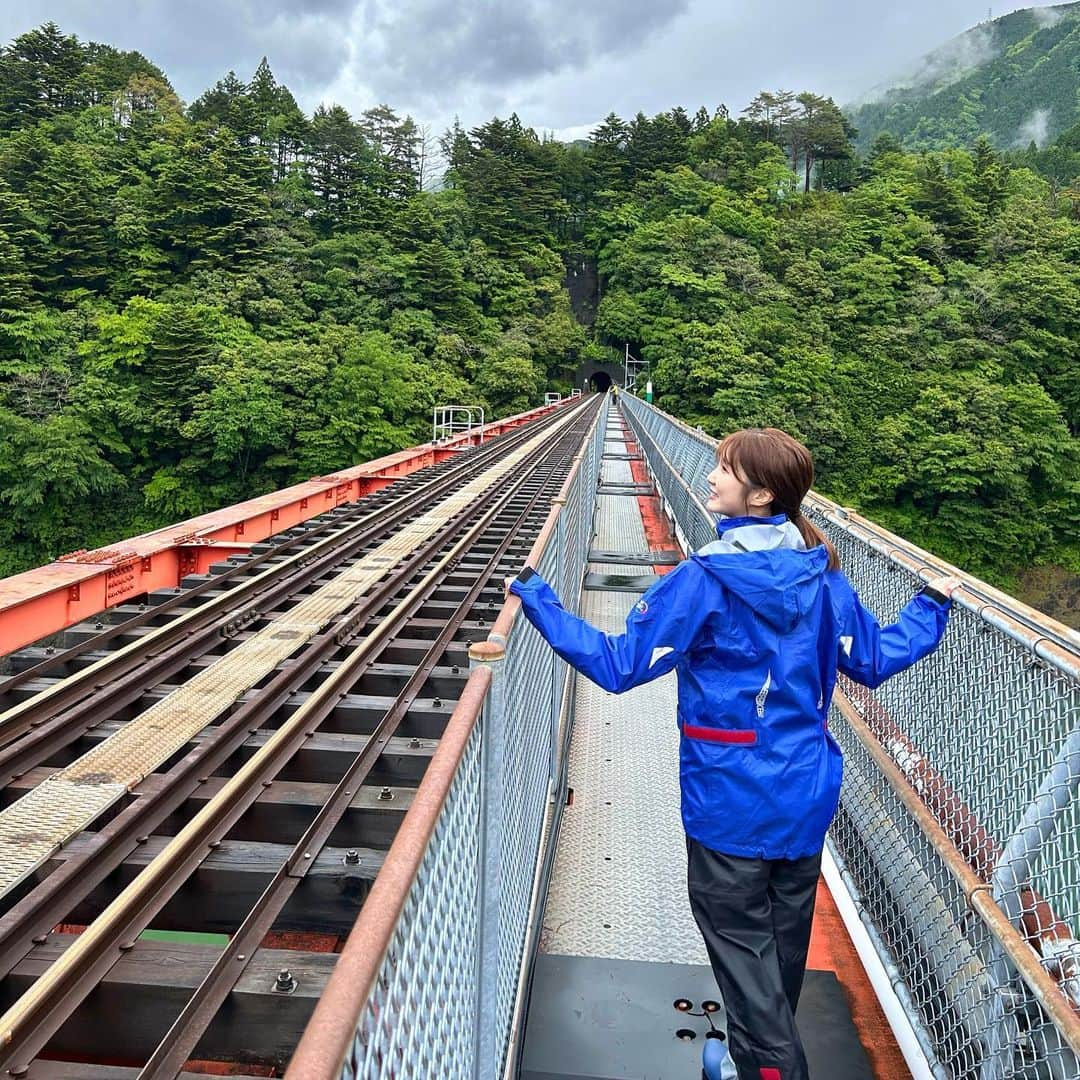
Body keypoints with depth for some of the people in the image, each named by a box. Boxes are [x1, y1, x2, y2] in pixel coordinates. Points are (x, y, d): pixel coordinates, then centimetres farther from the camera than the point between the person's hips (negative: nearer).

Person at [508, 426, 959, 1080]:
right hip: (809, 798, 7)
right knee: (786, 946, 25)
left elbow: (620, 665, -19)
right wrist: (933, 605, 24)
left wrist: (536, 598, -12)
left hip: (731, 803, -7)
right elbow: (873, 660, 7)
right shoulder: (824, 574, -3)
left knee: (743, 950, 10)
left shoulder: (705, 579, -20)